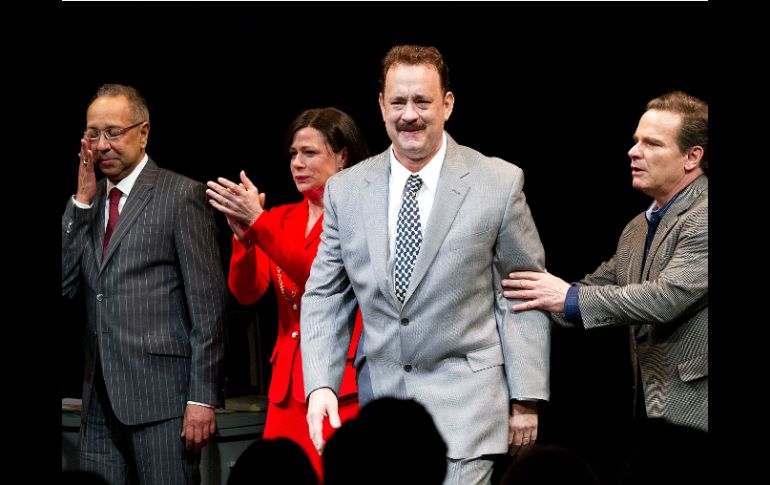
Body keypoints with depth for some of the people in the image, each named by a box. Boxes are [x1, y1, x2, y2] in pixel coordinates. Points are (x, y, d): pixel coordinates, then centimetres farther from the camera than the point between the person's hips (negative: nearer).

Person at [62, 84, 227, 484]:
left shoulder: (182, 195, -3)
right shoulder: (86, 205, 16)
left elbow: (207, 302, -7)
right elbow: (64, 284, 6)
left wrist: (203, 396, -12)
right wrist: (83, 201, 0)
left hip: (162, 392, -6)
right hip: (101, 398, 6)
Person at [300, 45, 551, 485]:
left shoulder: (500, 183, -2)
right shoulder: (345, 191, 6)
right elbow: (325, 297, 10)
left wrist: (526, 398, -2)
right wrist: (320, 385, -3)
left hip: (464, 403, -3)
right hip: (380, 399, 3)